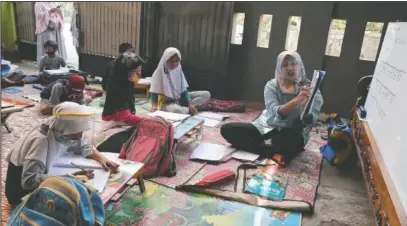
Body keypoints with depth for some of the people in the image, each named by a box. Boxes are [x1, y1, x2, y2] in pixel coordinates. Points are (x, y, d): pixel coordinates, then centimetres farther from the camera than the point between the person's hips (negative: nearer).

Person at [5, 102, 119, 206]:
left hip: (40, 181, 7)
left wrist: (101, 159, -12)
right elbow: (29, 181, -41)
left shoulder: (61, 132, -11)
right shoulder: (41, 140, -33)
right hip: (23, 192, -7)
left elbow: (82, 146, 6)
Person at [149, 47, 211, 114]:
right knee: (176, 110, -43)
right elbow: (154, 92, -12)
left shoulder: (179, 70, 1)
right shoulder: (159, 73, -13)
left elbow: (184, 90, 0)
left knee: (206, 94, -5)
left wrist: (190, 104, -13)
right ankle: (190, 110, -13)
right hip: (167, 102, -6)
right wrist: (154, 106, -29)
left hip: (180, 98, 6)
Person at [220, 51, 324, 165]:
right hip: (267, 127, 4)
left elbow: (311, 120, -14)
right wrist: (296, 100, -37)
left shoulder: (309, 88, -4)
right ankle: (274, 153, -20)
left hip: (292, 133, -3)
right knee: (227, 129, -14)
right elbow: (275, 113, -20)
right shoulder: (272, 85, -2)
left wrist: (306, 103, -36)